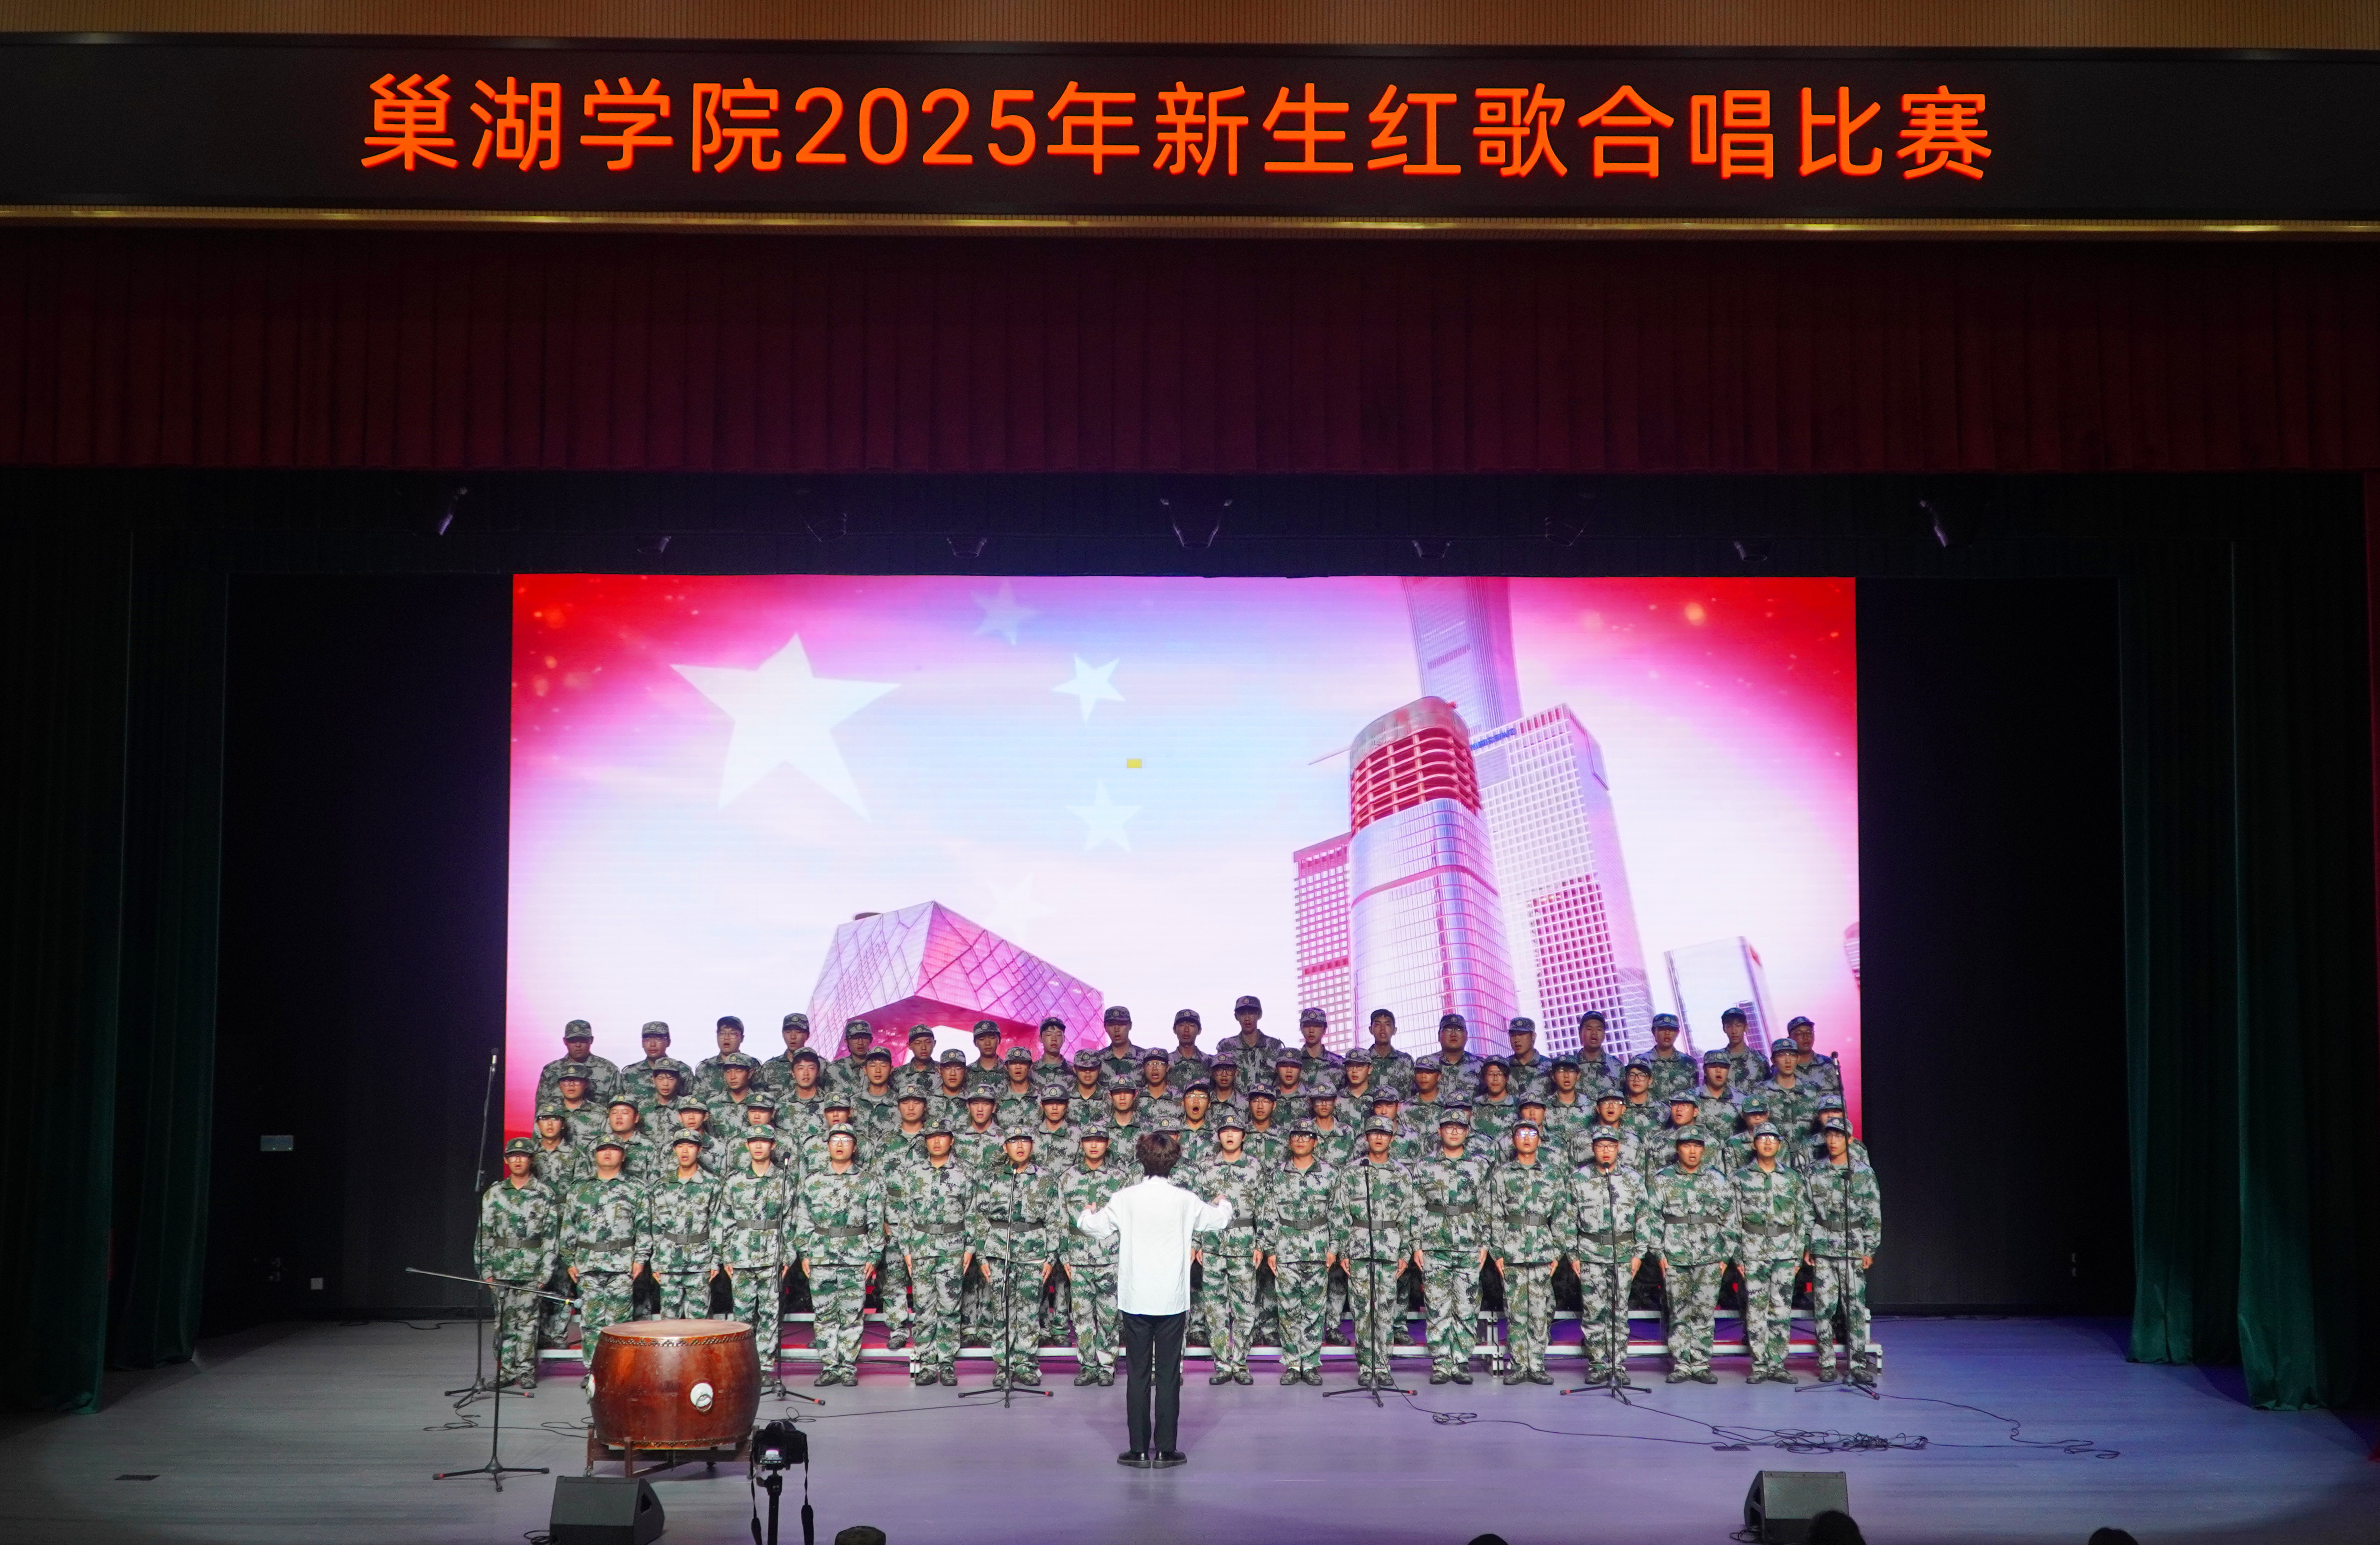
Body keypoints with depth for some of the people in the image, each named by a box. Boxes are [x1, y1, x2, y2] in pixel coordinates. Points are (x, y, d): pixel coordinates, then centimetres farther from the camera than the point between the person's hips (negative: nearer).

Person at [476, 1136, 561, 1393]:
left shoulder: (545, 1194, 3)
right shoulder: (494, 1193, 8)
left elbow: (552, 1236, 1)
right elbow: (484, 1233, 8)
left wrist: (546, 1271, -4)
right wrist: (485, 1269, 2)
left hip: (531, 1268, -2)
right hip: (502, 1268, 2)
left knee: (527, 1320, -2)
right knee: (504, 1321, 3)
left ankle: (526, 1372, 4)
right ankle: (505, 1371, 10)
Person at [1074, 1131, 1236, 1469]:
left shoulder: (1125, 1199, -6)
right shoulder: (1185, 1201, -4)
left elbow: (1094, 1227, 9)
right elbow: (1219, 1220, 14)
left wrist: (1089, 1214, 32)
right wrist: (1223, 1205, 38)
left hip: (1135, 1300, 0)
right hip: (1172, 1300, 0)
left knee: (1137, 1374, 5)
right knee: (1168, 1375, 4)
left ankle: (1139, 1450, 6)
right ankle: (1166, 1450, 5)